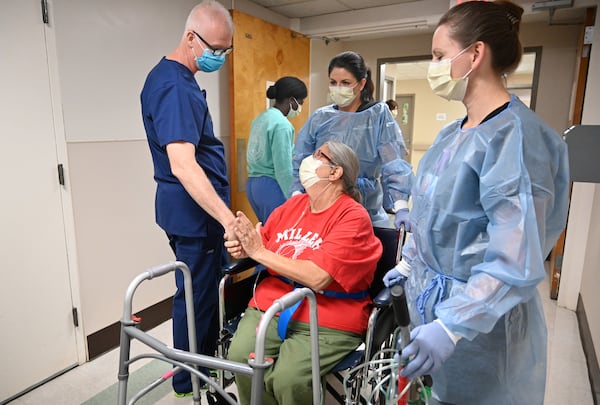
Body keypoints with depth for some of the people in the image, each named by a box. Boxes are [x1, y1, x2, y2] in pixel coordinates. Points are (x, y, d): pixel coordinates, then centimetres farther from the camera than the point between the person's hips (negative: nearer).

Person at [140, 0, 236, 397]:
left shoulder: (169, 77, 12)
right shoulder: (176, 87, -21)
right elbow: (183, 165, -33)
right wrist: (227, 218, -38)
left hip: (188, 209, 10)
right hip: (196, 212, -10)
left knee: (201, 292, 21)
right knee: (197, 298, 4)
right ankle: (190, 385, 25)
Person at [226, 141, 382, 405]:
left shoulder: (353, 217, -11)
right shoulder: (293, 204, 7)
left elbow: (318, 277, -21)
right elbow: (262, 242, 16)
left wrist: (259, 253, -17)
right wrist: (244, 246, -8)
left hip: (327, 320, -4)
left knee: (287, 379, -24)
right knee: (241, 358, -18)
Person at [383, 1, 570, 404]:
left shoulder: (516, 134, -20)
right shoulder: (451, 134, 5)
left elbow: (517, 261, -25)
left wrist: (451, 326, -28)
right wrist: (408, 265, 19)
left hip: (480, 320, -7)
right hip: (432, 302, 7)